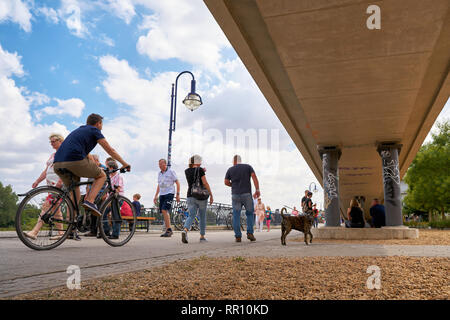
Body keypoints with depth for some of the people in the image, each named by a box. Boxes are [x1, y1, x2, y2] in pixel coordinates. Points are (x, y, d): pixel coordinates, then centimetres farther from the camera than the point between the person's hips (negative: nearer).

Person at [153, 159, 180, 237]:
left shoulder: (171, 172, -4)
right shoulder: (159, 173, 14)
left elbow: (177, 183, -3)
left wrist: (178, 194, -9)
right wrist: (156, 196, 17)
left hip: (169, 193, -6)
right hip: (162, 194, 7)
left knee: (164, 211, -19)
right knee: (164, 212, 5)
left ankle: (169, 230, -14)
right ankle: (168, 231, 11)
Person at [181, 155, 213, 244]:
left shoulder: (186, 171, 8)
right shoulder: (200, 170, -8)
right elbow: (205, 183, -14)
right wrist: (211, 195, -10)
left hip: (190, 197, 3)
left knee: (191, 216, -1)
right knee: (202, 216, 12)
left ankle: (185, 231, -29)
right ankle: (202, 237, 18)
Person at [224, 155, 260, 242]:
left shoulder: (230, 170, 8)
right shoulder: (248, 167, 7)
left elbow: (226, 182, 7)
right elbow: (254, 177, -7)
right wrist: (257, 190, -12)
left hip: (235, 195, 1)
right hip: (247, 194, 0)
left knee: (236, 216, 4)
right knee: (249, 214, 12)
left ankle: (238, 236, -3)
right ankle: (250, 233, -2)